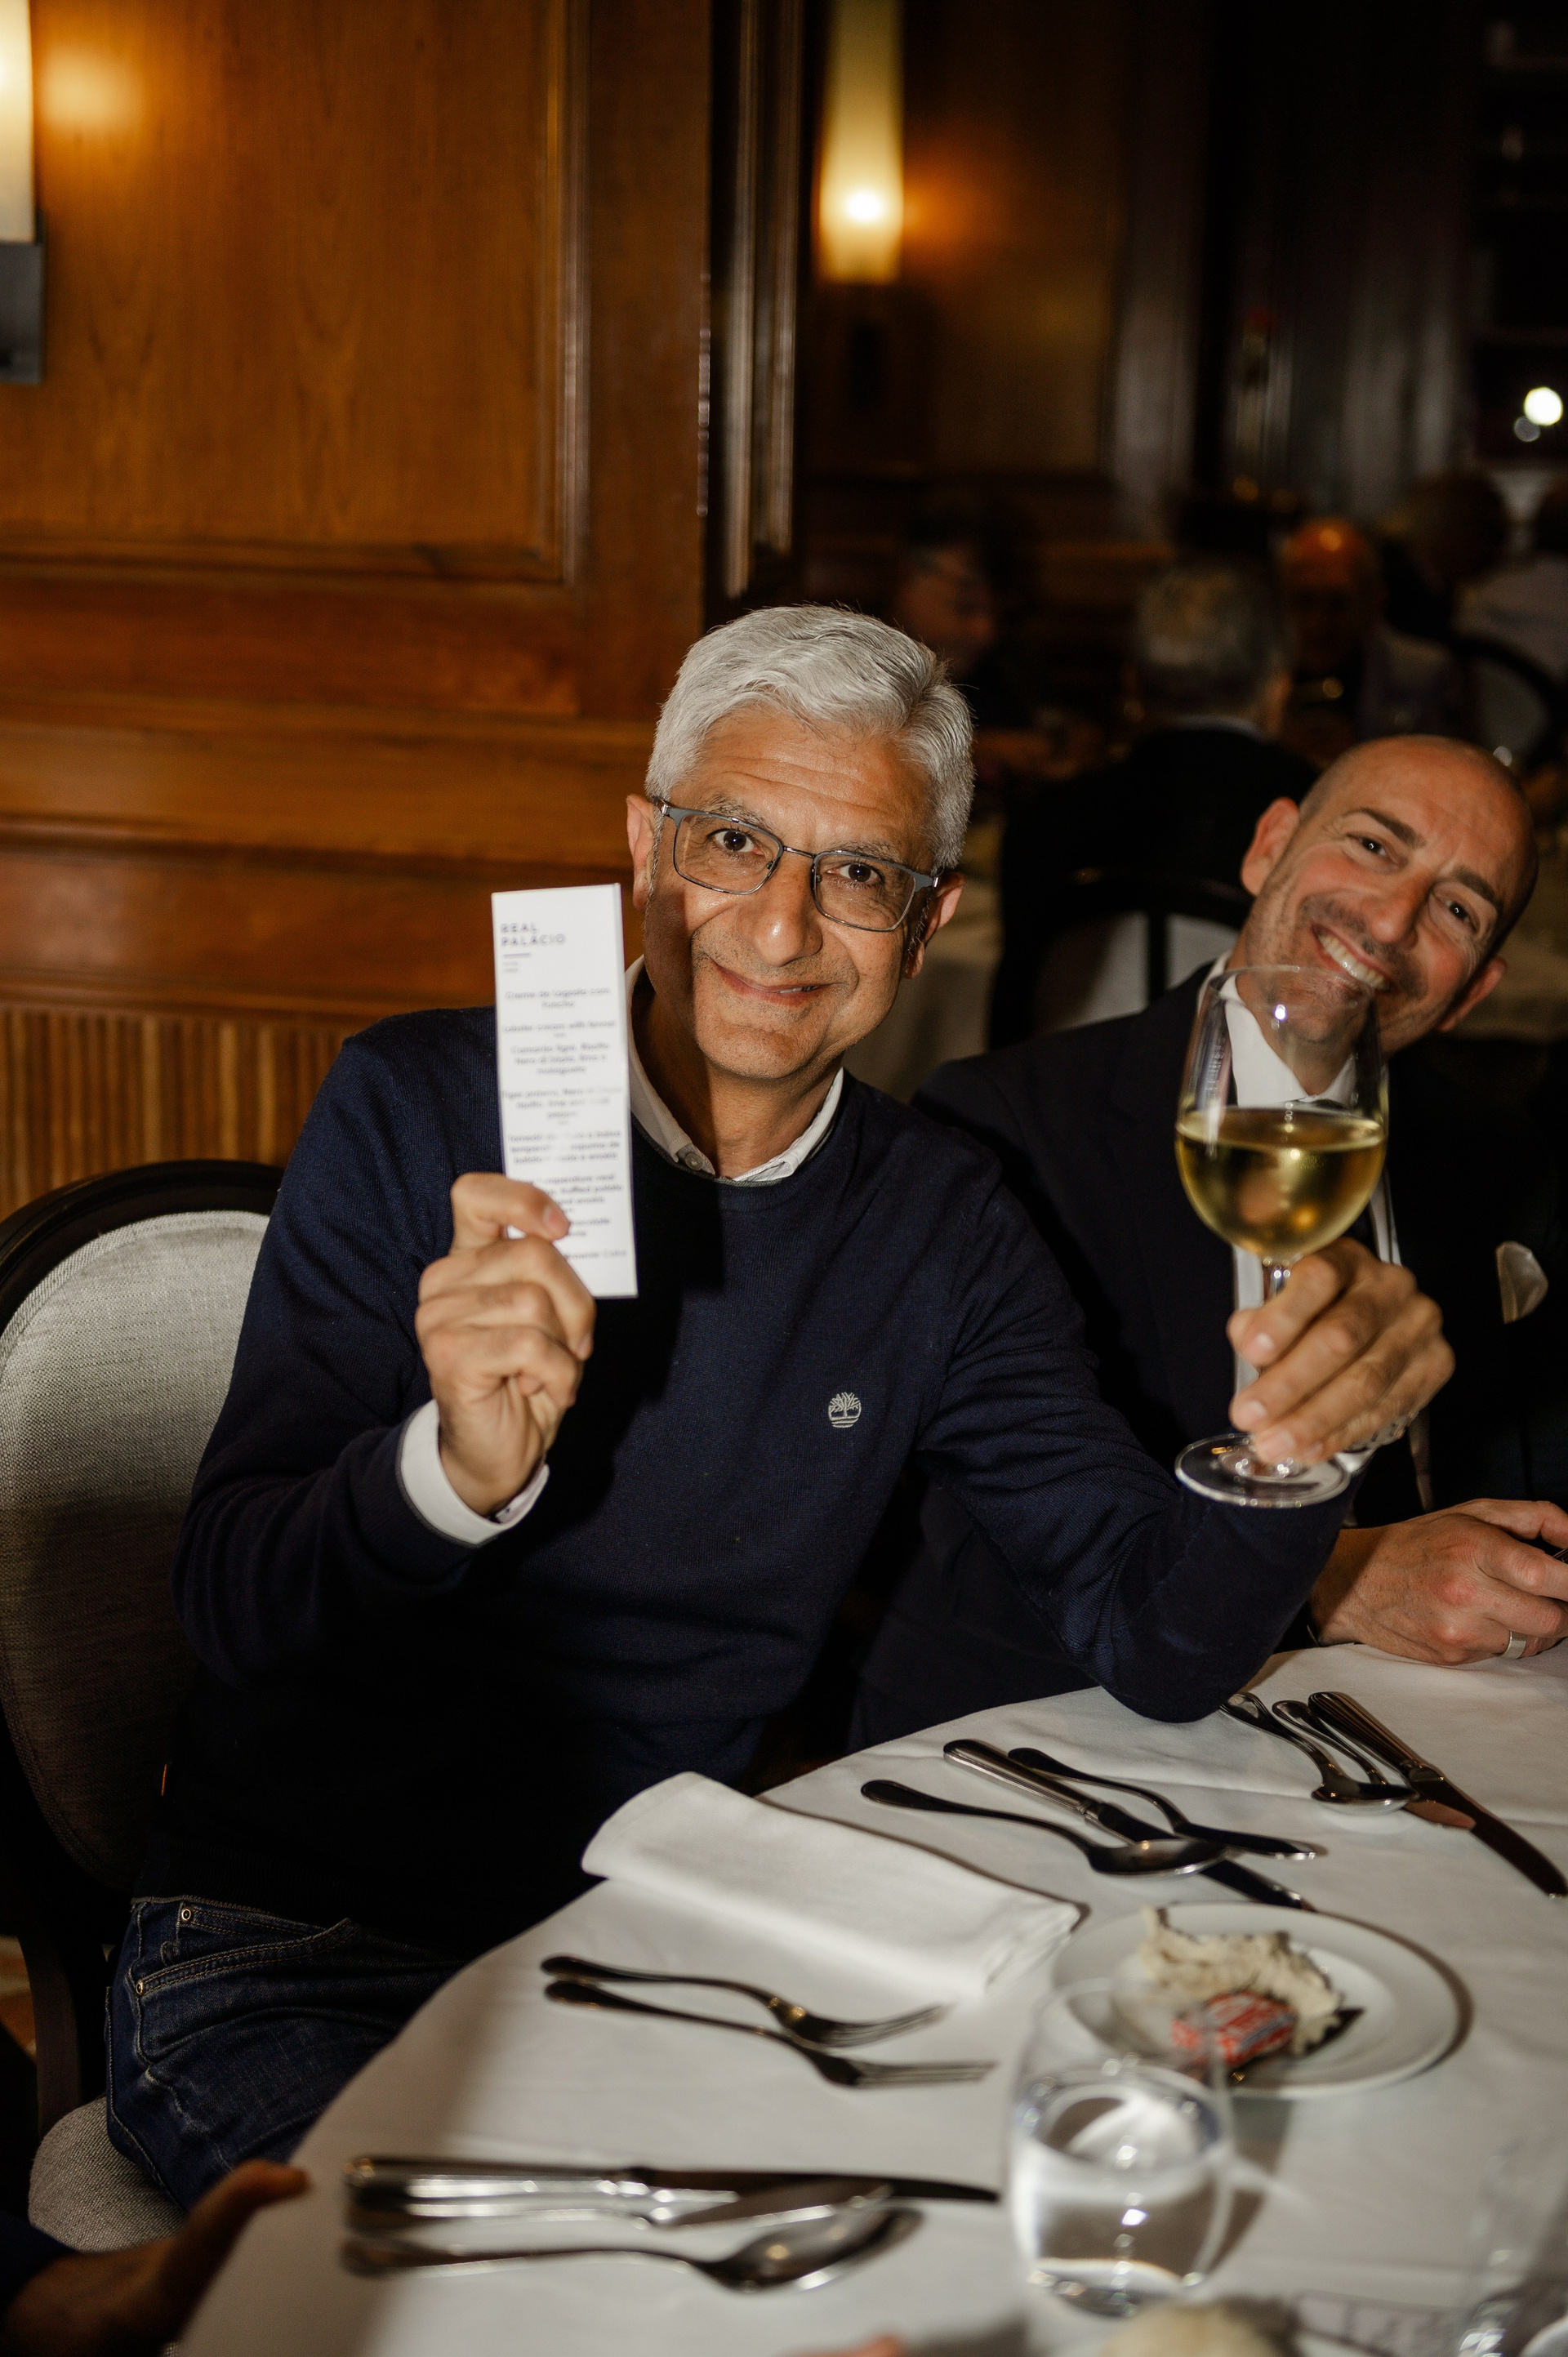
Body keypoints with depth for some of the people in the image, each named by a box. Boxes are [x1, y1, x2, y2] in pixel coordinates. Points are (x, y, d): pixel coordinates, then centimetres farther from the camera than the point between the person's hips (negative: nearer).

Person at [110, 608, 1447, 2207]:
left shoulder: (940, 1230, 2)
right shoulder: (417, 1107, -8)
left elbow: (1156, 1645, -5)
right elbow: (228, 1603, -13)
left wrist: (1289, 1442, -27)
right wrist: (456, 1468, -35)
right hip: (300, 1950, -3)